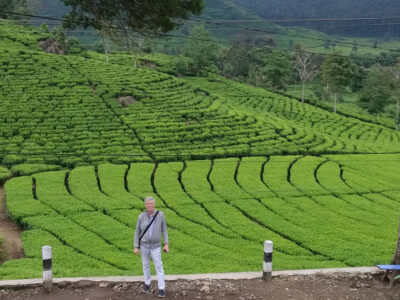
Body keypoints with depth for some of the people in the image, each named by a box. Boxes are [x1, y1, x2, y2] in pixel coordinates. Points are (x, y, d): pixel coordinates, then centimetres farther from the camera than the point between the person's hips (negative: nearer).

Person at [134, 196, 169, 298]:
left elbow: (164, 229, -5)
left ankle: (161, 288, 7)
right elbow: (137, 232, -3)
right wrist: (136, 247, -6)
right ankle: (147, 283, 36)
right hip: (144, 244, 2)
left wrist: (166, 244, -8)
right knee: (146, 264, 15)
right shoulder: (141, 216, -12)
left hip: (155, 246, -1)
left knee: (159, 266, -1)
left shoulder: (160, 214, -14)